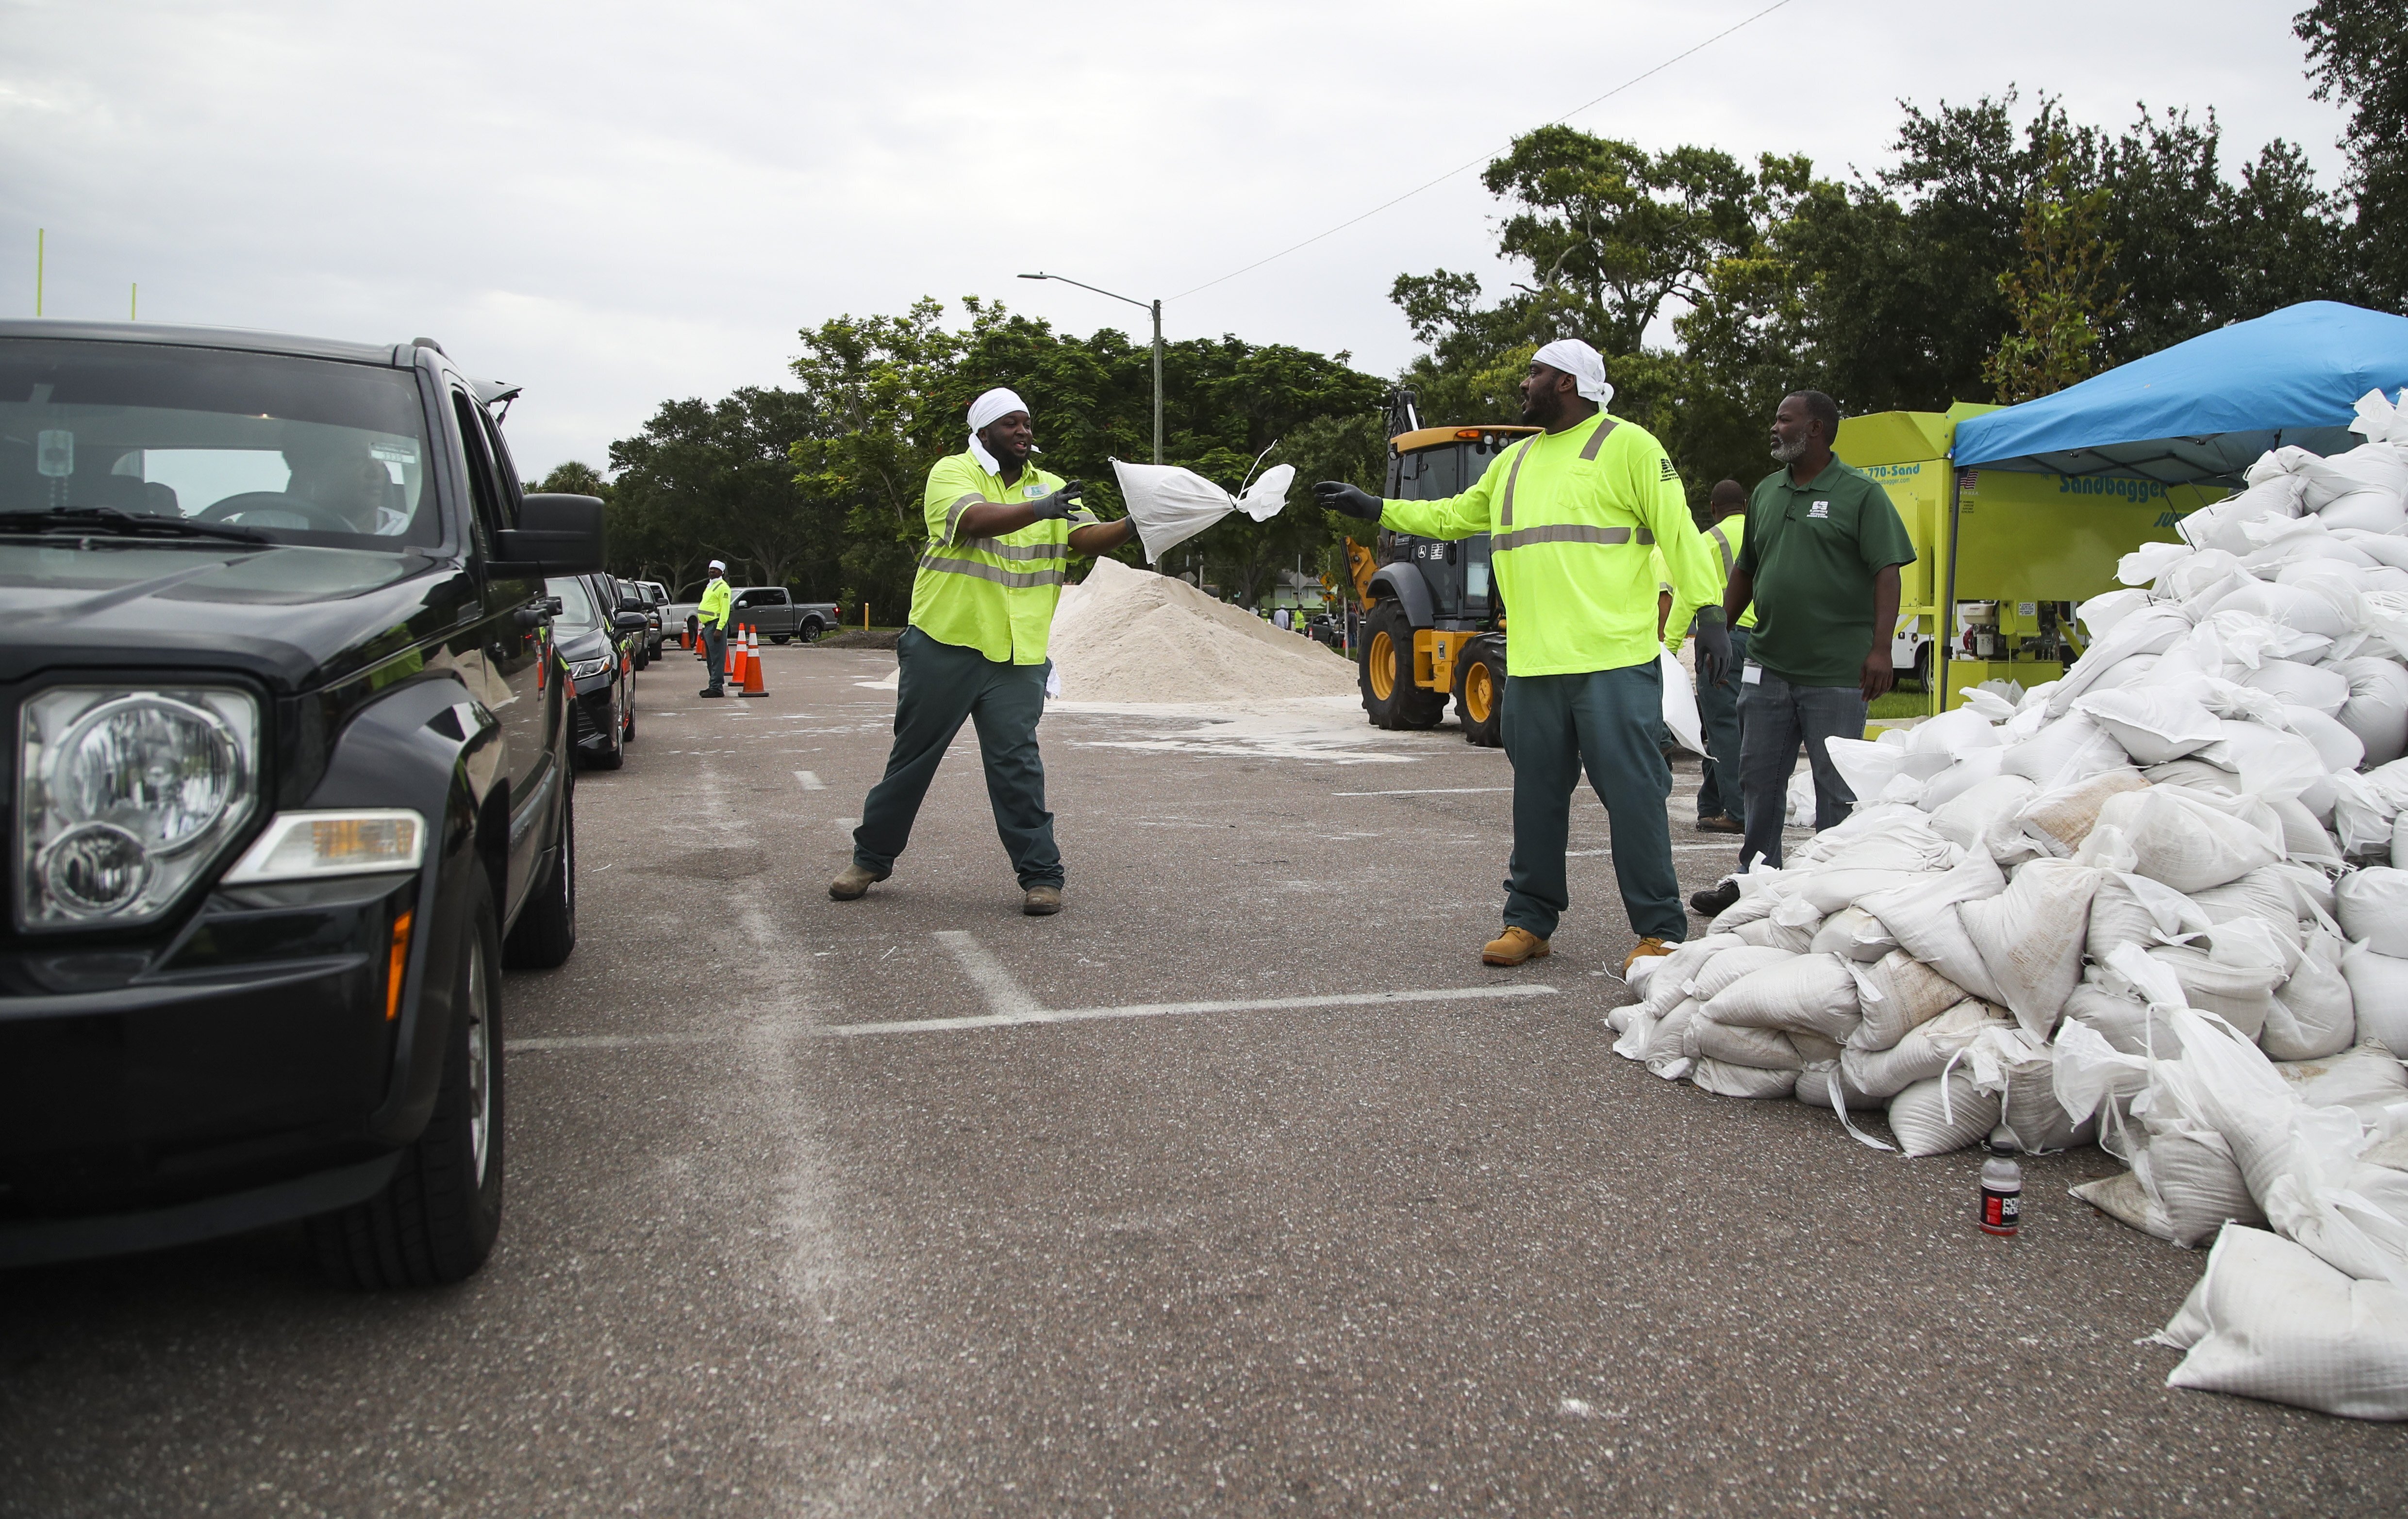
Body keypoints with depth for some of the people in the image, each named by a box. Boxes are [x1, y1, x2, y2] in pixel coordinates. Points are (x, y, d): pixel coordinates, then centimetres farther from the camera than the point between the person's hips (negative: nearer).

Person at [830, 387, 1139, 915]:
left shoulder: (1051, 486, 11)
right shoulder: (953, 472, -2)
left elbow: (1086, 537, -4)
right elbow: (974, 519, -23)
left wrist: (1131, 527, -24)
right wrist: (1040, 509, -36)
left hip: (1017, 656, 2)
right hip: (943, 645, -2)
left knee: (1016, 762, -4)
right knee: (912, 756, 9)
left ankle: (1040, 873, 3)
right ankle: (871, 858, 24)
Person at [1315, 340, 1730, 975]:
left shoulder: (1627, 445, -1)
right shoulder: (1515, 460, 20)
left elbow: (1678, 531, -6)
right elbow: (1453, 517, 28)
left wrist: (1708, 614, -13)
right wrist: (1373, 508, 24)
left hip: (1614, 660, -6)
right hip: (1533, 664, 7)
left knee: (1632, 793, -5)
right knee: (1537, 795, 12)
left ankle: (1659, 931, 3)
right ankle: (1529, 921, 22)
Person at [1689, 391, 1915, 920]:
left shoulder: (1860, 493, -4)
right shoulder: (1766, 493, 15)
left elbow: (1887, 573, -9)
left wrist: (1880, 647, -18)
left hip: (1836, 673, -6)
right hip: (1767, 667, 6)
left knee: (1836, 787, 1)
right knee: (1758, 779, 11)